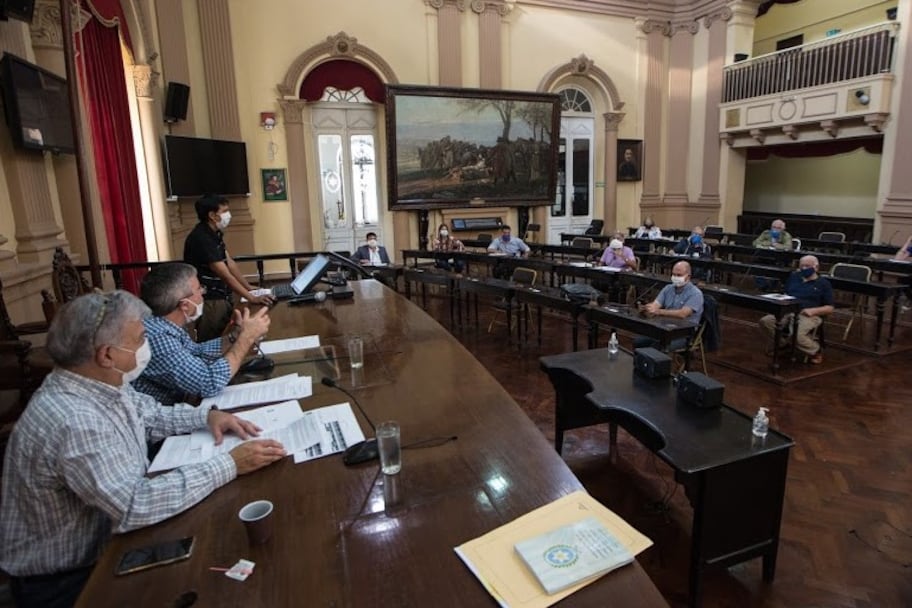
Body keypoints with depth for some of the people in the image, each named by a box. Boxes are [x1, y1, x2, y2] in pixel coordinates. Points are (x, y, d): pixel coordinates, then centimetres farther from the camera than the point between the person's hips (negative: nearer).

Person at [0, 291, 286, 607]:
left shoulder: (101, 383, -6)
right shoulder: (73, 422, -34)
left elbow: (149, 416, 12)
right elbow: (136, 506, -36)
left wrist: (207, 415, -6)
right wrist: (230, 465, -30)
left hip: (100, 543, 7)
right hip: (65, 580, -7)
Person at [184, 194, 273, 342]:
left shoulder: (215, 233, 8)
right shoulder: (201, 238, -22)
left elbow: (229, 262, 12)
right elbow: (225, 275, -24)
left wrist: (249, 287, 9)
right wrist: (252, 298, -23)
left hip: (222, 296, 9)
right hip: (209, 301, -9)